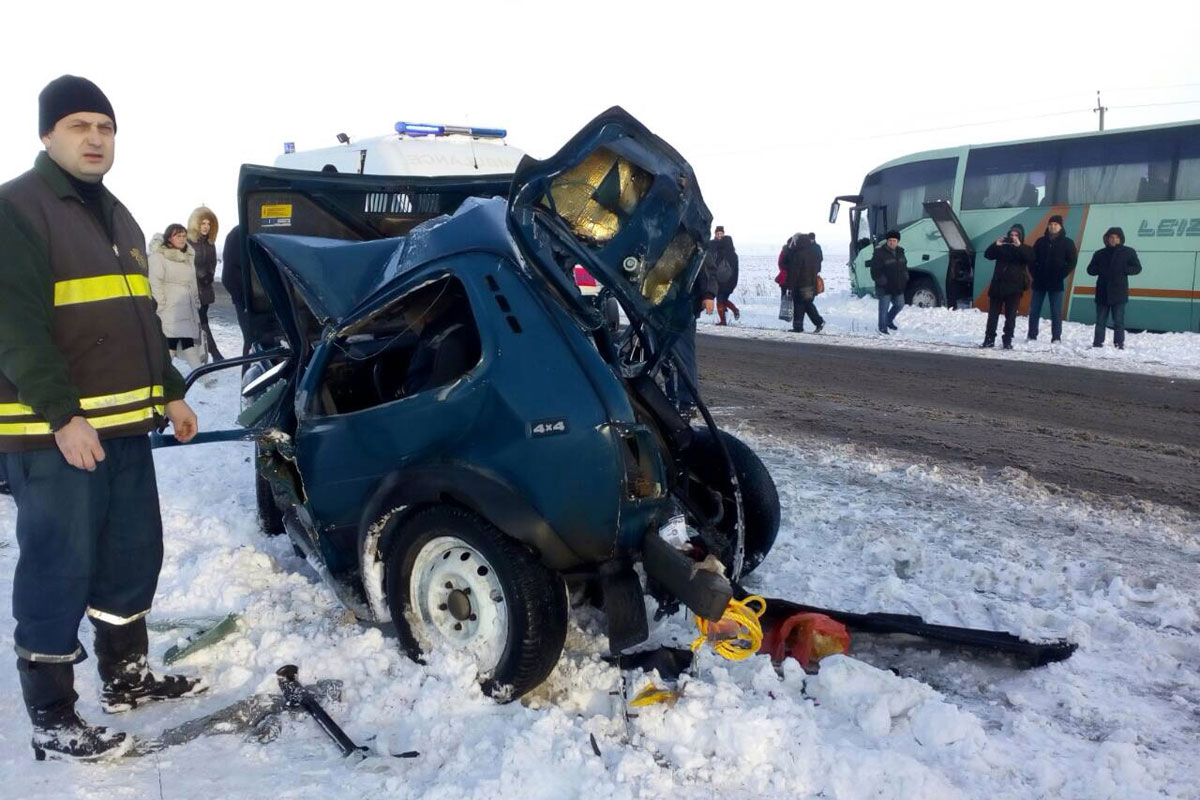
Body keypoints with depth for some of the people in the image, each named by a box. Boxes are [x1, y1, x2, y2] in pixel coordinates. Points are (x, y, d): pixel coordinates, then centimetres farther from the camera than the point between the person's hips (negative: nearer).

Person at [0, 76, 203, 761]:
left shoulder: (118, 217, 18)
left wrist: (170, 394, 21)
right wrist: (62, 416, -25)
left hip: (124, 426, 9)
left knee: (133, 559, 16)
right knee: (59, 572, -1)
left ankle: (128, 677, 32)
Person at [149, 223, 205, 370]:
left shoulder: (188, 255, 17)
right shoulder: (159, 256, -7)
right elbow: (155, 282, -12)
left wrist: (196, 302, 18)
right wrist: (161, 305, -17)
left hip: (187, 307, 7)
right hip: (170, 308, -7)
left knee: (189, 339, 7)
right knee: (171, 341, -9)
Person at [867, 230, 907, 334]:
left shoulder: (900, 252, 8)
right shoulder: (879, 253, -15)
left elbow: (904, 266, 21)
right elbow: (875, 271, -16)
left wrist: (905, 278, 10)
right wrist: (882, 281, -19)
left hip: (898, 286, 7)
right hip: (885, 288, -7)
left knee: (899, 305, 18)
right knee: (884, 308, -1)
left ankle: (889, 320, 40)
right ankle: (883, 328, 13)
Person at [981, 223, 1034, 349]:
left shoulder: (1025, 249, 4)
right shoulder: (1002, 247, 10)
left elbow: (1030, 259, -15)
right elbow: (987, 255, 1)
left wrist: (1019, 246, -23)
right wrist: (995, 244, -14)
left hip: (1014, 287, -2)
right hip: (998, 285, 2)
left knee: (1010, 315, 0)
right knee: (993, 313, 4)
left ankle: (1008, 341, 4)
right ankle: (989, 339, 9)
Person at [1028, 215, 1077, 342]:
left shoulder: (1067, 242, 1)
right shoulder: (1040, 241, 8)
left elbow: (1072, 261, -2)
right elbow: (1032, 259, 10)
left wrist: (1061, 275, -10)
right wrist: (1035, 273, -2)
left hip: (1056, 284, -3)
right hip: (1039, 282, 3)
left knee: (1056, 312, -2)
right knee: (1034, 310, 3)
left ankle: (1056, 338, 0)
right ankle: (1031, 336, 10)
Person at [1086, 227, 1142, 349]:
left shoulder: (1128, 252, 4)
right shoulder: (1099, 253, 11)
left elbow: (1137, 268, 5)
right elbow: (1090, 269, 14)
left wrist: (1124, 270, -13)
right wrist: (1099, 270, -8)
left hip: (1119, 292, -2)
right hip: (1102, 293, 3)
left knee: (1119, 321, -3)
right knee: (1100, 321, 6)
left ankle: (1119, 345, 1)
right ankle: (1097, 344, 9)